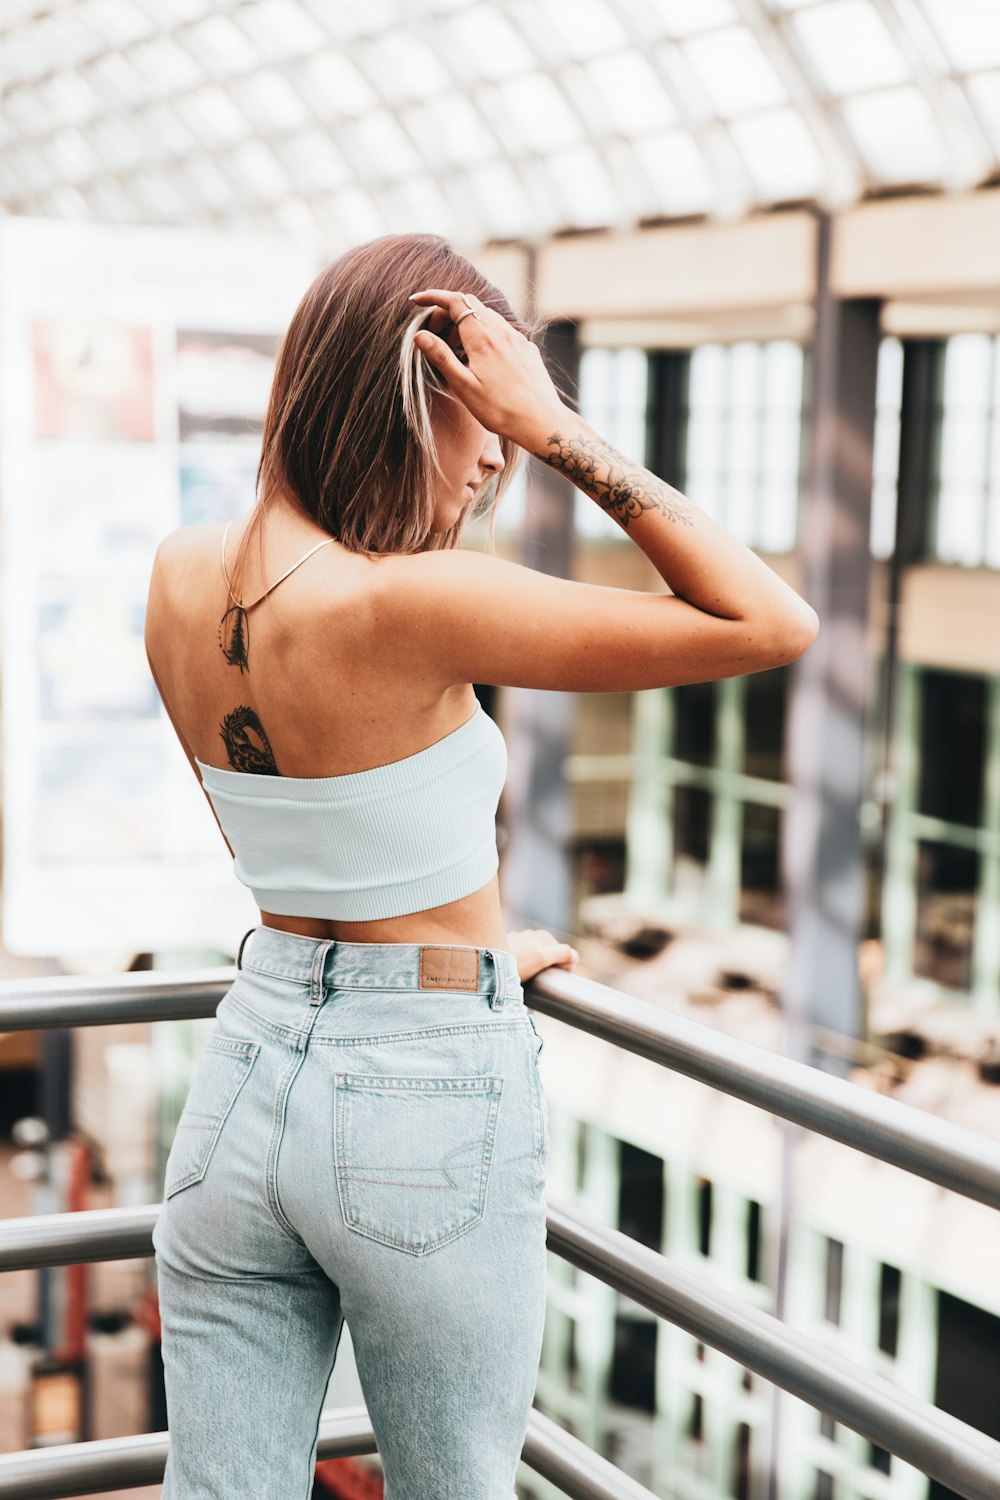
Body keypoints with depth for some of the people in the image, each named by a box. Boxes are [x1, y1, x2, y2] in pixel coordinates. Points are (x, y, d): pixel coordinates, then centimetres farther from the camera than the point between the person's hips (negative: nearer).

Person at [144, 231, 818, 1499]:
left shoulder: (179, 576, 0)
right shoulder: (405, 606, -22)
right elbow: (772, 626, -20)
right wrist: (562, 434, -18)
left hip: (248, 1069, 6)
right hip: (425, 1102, -6)